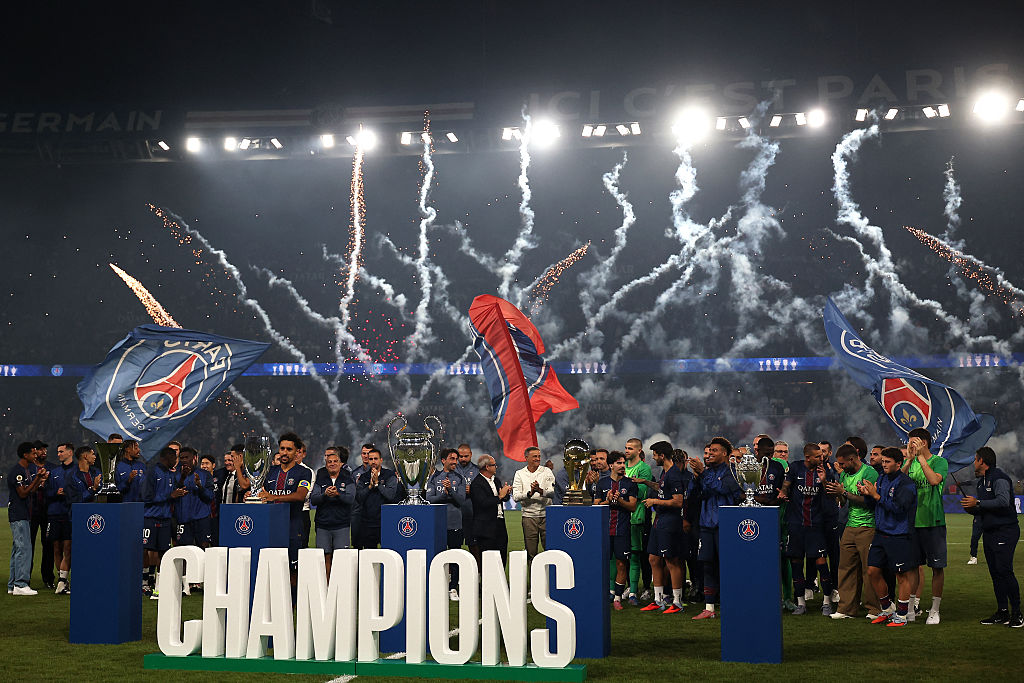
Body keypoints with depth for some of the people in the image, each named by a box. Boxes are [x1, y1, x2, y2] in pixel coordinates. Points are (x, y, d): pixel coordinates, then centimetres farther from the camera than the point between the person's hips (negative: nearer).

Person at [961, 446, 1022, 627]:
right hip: (990, 533, 10)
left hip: (1005, 531, -9)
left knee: (1004, 570, -14)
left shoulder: (999, 477, -11)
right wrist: (971, 508, 6)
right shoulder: (982, 481, 20)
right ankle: (1002, 612, 12)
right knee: (995, 573, 8)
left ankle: (1016, 614, -7)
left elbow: (1003, 501, -27)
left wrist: (978, 503, -21)